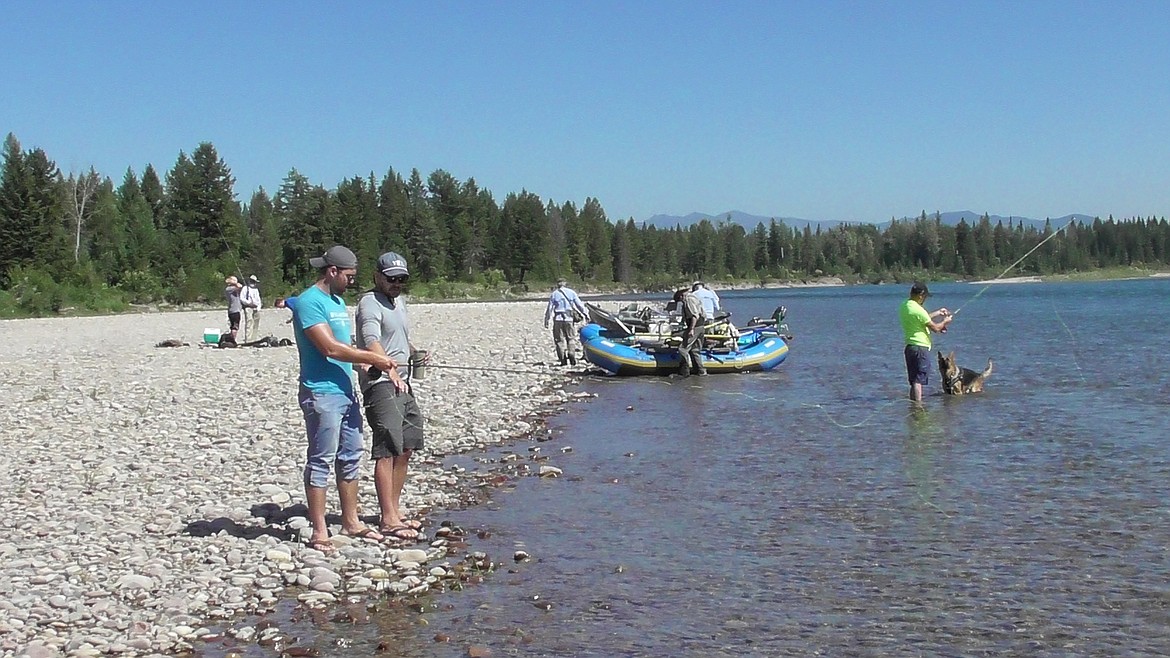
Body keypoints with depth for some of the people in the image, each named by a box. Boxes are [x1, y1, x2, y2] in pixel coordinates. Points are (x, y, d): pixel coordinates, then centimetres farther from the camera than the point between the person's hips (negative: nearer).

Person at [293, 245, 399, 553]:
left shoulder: (338, 302, 17)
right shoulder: (310, 302, -13)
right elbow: (330, 347, -20)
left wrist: (367, 362, 4)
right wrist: (373, 358, -15)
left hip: (346, 391, 10)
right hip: (321, 393, -10)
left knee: (350, 457, 15)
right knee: (320, 461, -4)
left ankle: (351, 522, 26)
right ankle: (319, 533, 1)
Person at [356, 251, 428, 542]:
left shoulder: (399, 303, 19)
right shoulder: (370, 302, -10)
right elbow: (372, 341, -27)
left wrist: (415, 352, 14)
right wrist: (390, 369, -42)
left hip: (402, 383, 10)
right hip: (380, 384, -10)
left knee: (406, 449, 12)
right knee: (387, 451, -11)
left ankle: (395, 512, 22)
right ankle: (388, 520, -10)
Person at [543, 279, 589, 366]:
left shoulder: (554, 294, 4)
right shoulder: (571, 293, 6)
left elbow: (549, 308, 2)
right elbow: (579, 305, 9)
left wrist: (546, 320, 8)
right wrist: (586, 313, 20)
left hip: (558, 319, -1)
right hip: (568, 319, 1)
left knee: (559, 340, 4)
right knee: (570, 338, 13)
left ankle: (563, 360, -3)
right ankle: (572, 357, -1)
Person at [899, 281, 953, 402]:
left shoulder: (904, 306, 8)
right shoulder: (918, 309, -18)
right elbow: (935, 328, -11)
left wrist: (937, 313, 28)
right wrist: (945, 321, 8)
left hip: (909, 346, 9)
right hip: (921, 347, -9)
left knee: (914, 381, 13)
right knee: (918, 381, -9)